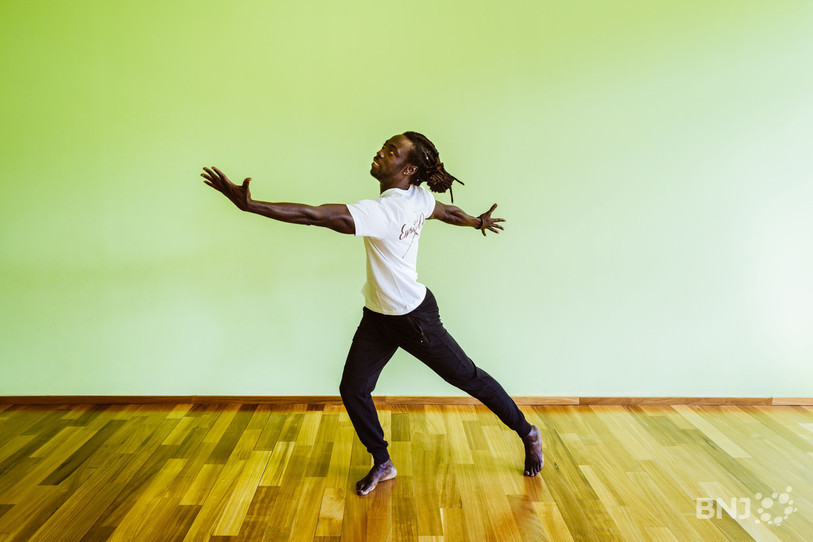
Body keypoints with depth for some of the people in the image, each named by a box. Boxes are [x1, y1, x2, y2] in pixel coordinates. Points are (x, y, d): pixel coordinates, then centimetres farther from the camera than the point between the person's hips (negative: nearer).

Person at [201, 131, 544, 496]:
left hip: (414, 318, -8)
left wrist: (248, 204, -38)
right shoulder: (419, 198, -5)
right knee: (352, 390, 7)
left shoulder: (384, 210, -31)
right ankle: (382, 464, 27)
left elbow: (315, 215, -37)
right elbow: (448, 212, 16)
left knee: (467, 377, 10)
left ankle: (527, 433, 34)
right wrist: (479, 222, 37)